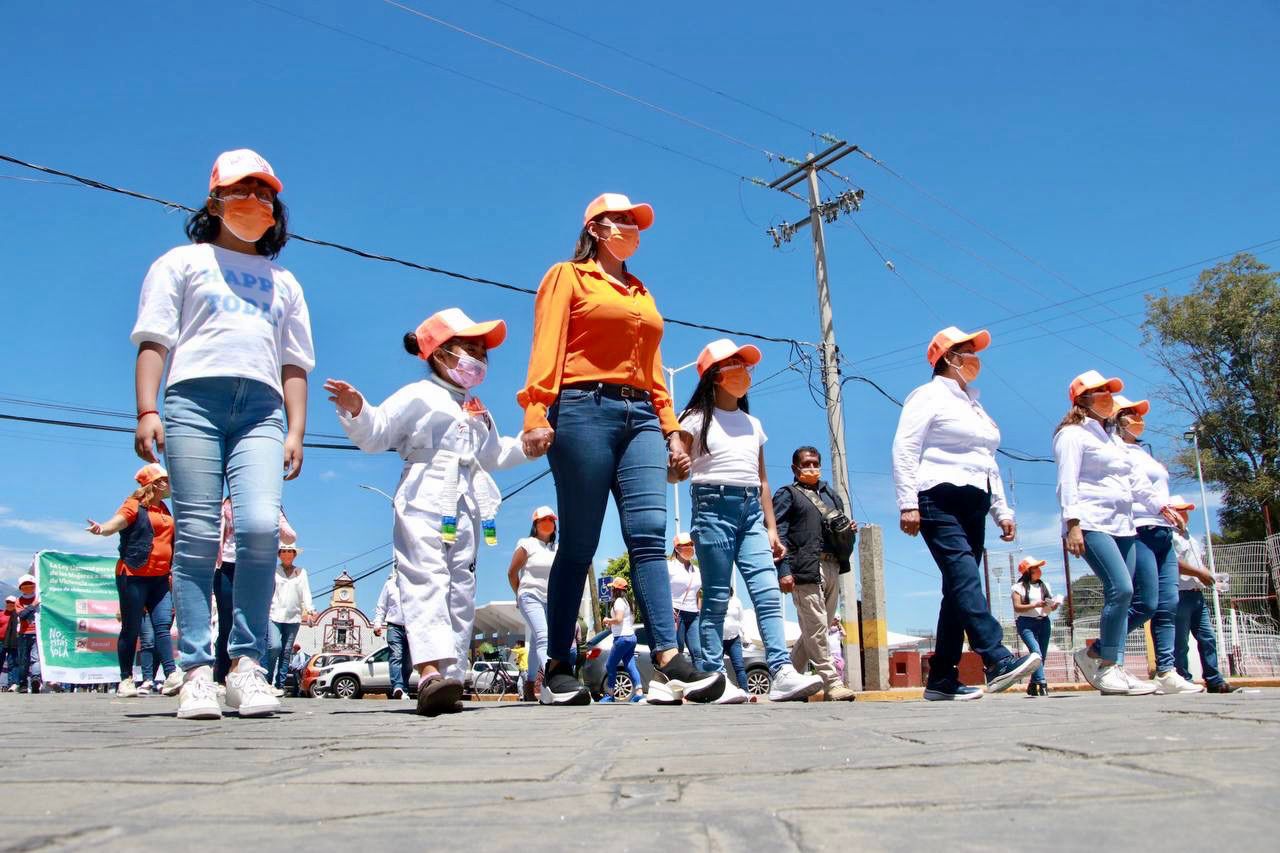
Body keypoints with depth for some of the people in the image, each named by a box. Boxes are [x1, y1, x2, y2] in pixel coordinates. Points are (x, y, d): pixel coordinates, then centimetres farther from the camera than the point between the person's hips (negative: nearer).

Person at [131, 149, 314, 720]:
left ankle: (248, 664, -13)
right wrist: (147, 411, -5)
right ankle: (197, 672, -8)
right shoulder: (183, 262, 20)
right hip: (196, 398, -1)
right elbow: (154, 342, 9)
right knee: (197, 536, -10)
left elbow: (294, 366, 22)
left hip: (263, 410, 2)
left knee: (261, 526, -19)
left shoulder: (284, 282, 29)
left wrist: (295, 432, 8)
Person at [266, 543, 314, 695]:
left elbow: (306, 592, 9)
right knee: (275, 646, -18)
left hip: (293, 617, 2)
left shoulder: (301, 572, 15)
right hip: (274, 615, -2)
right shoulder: (272, 570, 9)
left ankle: (279, 685, 7)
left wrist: (309, 609, -5)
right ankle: (267, 681, -4)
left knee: (286, 651, 2)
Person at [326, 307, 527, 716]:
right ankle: (430, 671, -31)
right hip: (424, 502, -7)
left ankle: (450, 677, 5)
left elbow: (494, 455, 36)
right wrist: (355, 410, -21)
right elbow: (374, 434, -3)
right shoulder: (417, 396, 3)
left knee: (461, 589, 3)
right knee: (426, 581, -18)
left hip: (466, 510, 8)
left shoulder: (479, 413, 27)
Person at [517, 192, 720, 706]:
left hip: (640, 417, 5)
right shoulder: (568, 276, 10)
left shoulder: (643, 294, 27)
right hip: (584, 411, -5)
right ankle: (557, 671, 3)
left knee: (649, 534, -10)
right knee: (578, 545, -5)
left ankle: (669, 664, -19)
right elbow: (546, 350, -3)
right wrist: (536, 414, -16)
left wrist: (671, 431, 15)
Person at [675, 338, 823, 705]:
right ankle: (714, 678, -2)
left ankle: (782, 674, -15)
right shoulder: (698, 418, 4)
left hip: (750, 510, 5)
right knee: (716, 598, -5)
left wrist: (772, 528, 16)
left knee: (768, 592, -9)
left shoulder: (753, 423, 21)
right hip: (713, 506, -5)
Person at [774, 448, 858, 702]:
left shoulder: (831, 495, 25)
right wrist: (784, 571, -15)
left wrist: (850, 527, 7)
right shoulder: (787, 495, 6)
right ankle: (831, 683, -8)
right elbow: (779, 534, -4)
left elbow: (841, 524, 33)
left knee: (816, 629, 9)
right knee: (816, 628, -10)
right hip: (806, 568, -7)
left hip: (832, 568, 7)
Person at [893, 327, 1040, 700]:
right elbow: (905, 449, -9)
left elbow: (989, 464, 28)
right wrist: (908, 503, -18)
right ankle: (997, 660, -34)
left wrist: (1002, 510, 19)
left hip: (973, 505, 8)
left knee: (960, 587, 2)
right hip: (939, 500, -8)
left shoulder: (975, 406, 27)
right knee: (965, 576, -22)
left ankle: (942, 680, 2)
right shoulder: (930, 395, 2)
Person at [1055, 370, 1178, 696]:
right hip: (1092, 524, -9)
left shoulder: (1114, 437, 26)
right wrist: (1072, 523, -20)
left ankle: (1113, 667, 2)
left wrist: (1161, 507, 31)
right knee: (1121, 589, -21)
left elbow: (1136, 479, 32)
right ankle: (1094, 655, -9)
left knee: (1121, 596, 0)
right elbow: (1068, 481, -11)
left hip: (1123, 526, 9)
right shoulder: (1073, 434, -1)